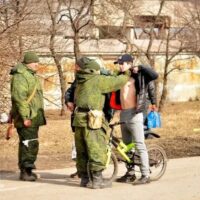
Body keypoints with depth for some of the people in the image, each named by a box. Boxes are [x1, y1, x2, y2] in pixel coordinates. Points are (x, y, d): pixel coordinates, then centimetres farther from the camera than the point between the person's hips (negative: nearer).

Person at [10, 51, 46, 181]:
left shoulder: (32, 75, 19)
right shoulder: (20, 76, -14)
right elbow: (19, 98, -22)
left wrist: (39, 116, 26)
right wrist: (25, 117, -25)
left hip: (34, 118, 10)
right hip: (27, 118, -10)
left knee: (32, 144, 14)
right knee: (29, 144, -10)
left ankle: (27, 169, 22)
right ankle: (25, 172, -6)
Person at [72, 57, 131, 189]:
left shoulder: (81, 82, 17)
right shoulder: (97, 80, -6)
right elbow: (116, 82, -2)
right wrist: (127, 75, 14)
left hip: (79, 119, 8)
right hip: (91, 120, -8)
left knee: (82, 152, 13)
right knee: (97, 151, -4)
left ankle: (84, 179, 18)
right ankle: (97, 180, -5)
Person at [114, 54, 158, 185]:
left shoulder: (137, 76, -6)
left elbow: (154, 75, -20)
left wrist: (140, 68, -21)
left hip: (134, 114, -8)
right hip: (123, 115, 8)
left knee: (140, 146, -9)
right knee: (126, 145, 14)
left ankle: (145, 175, -7)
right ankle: (130, 173, 23)